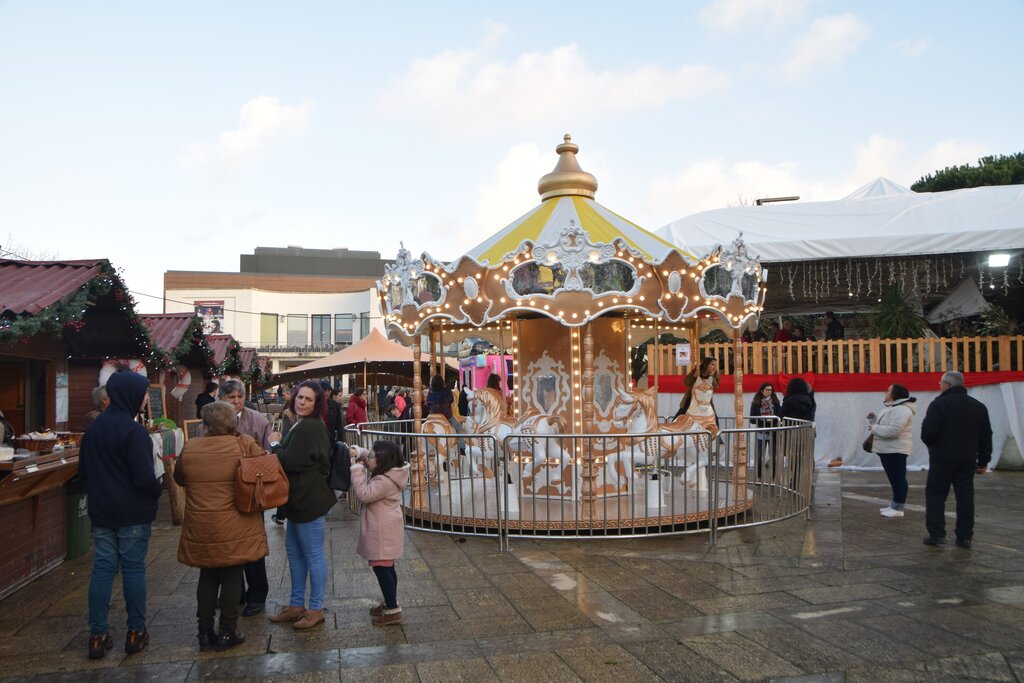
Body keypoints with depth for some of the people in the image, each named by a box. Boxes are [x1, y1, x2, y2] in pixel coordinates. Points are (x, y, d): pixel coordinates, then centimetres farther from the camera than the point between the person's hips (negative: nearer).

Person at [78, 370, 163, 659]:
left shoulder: (94, 427, 7)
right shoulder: (133, 431, -19)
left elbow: (83, 469, 15)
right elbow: (144, 477, -22)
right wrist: (157, 491, -3)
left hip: (101, 510, 7)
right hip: (133, 512, -6)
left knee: (103, 567, 9)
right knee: (133, 568, 3)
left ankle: (97, 635, 12)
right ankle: (136, 632, 13)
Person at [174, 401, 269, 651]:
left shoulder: (189, 448, -3)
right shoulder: (245, 446, -13)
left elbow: (179, 478, 13)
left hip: (201, 529, 3)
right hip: (234, 528, -3)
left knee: (208, 577, 16)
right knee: (232, 577, 9)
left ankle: (205, 633, 23)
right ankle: (227, 633, 15)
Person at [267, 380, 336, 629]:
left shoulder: (308, 428, -20)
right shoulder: (303, 425, 13)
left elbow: (288, 461, -21)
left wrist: (275, 443, -6)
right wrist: (279, 445, 5)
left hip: (309, 500, -11)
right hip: (300, 499, 11)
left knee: (313, 553, 0)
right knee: (294, 551, 19)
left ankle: (316, 609, 12)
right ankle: (296, 605, 31)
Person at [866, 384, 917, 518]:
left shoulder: (902, 410, -19)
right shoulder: (891, 407, 17)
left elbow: (893, 430, -30)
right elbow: (882, 425, 22)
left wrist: (874, 428, -20)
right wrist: (873, 419, 4)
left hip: (896, 450, -11)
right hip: (888, 449, 11)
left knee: (898, 477, -5)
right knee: (893, 477, 16)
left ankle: (898, 508, -1)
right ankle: (894, 505, 23)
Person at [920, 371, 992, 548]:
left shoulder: (939, 404, -11)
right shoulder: (978, 406, 9)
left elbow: (928, 432, -16)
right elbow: (986, 436, 10)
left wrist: (932, 445, 6)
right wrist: (983, 461, 15)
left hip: (942, 458, -5)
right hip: (967, 459, 5)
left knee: (935, 495, 3)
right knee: (965, 497, 10)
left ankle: (936, 534, -1)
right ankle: (965, 537, 12)